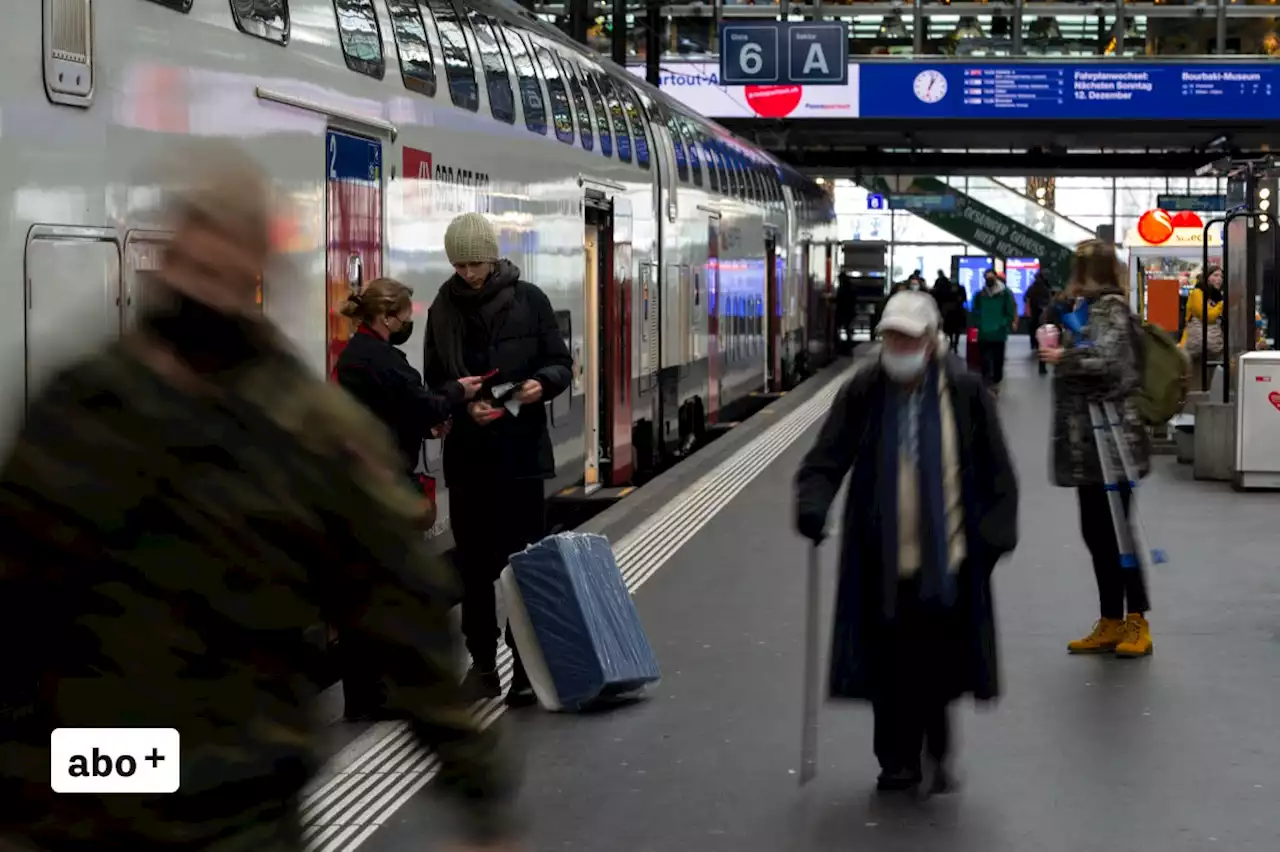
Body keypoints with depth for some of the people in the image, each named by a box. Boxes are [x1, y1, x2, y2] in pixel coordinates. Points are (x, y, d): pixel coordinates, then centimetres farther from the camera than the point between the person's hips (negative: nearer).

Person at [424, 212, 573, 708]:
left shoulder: (528, 300, 0)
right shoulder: (444, 309, 7)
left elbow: (562, 364, 5)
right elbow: (434, 383, 10)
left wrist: (542, 383, -17)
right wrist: (464, 405, -10)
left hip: (521, 449, -2)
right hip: (467, 453, 3)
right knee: (474, 564, 9)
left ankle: (526, 666, 2)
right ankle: (482, 661, 20)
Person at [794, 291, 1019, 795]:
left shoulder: (962, 389, -3)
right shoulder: (865, 388, -2)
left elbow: (995, 470, 5)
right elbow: (826, 458, 0)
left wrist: (995, 531, 0)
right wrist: (813, 504, -17)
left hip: (946, 553, -1)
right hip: (882, 555, 1)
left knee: (938, 658, -3)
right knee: (890, 659, 5)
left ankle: (936, 752, 18)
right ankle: (898, 761, 19)